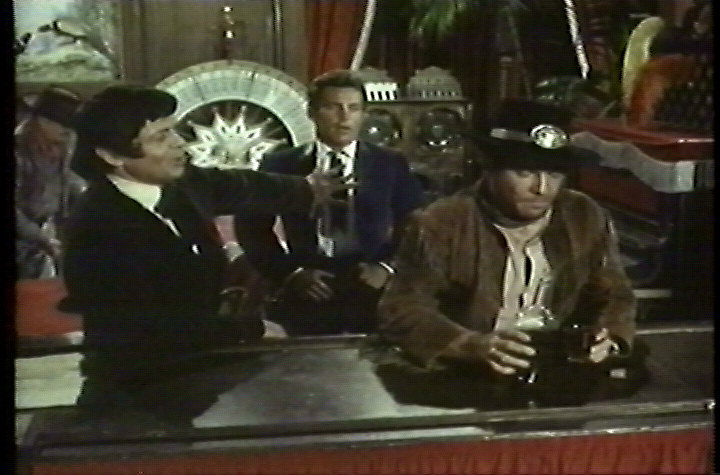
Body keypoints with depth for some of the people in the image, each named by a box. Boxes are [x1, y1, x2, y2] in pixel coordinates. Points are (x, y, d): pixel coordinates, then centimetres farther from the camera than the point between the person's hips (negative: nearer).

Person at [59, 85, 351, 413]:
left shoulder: (180, 183, -9)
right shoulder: (98, 226, -29)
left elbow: (238, 185, 13)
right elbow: (150, 327, -29)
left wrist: (305, 189, 26)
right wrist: (249, 330, -22)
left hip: (197, 367, 7)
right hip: (139, 392, -6)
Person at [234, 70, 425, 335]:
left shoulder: (391, 164, 8)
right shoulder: (280, 165, 6)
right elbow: (252, 229, 7)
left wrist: (387, 268, -8)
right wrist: (290, 272, -5)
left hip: (371, 298, 0)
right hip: (306, 299, 0)